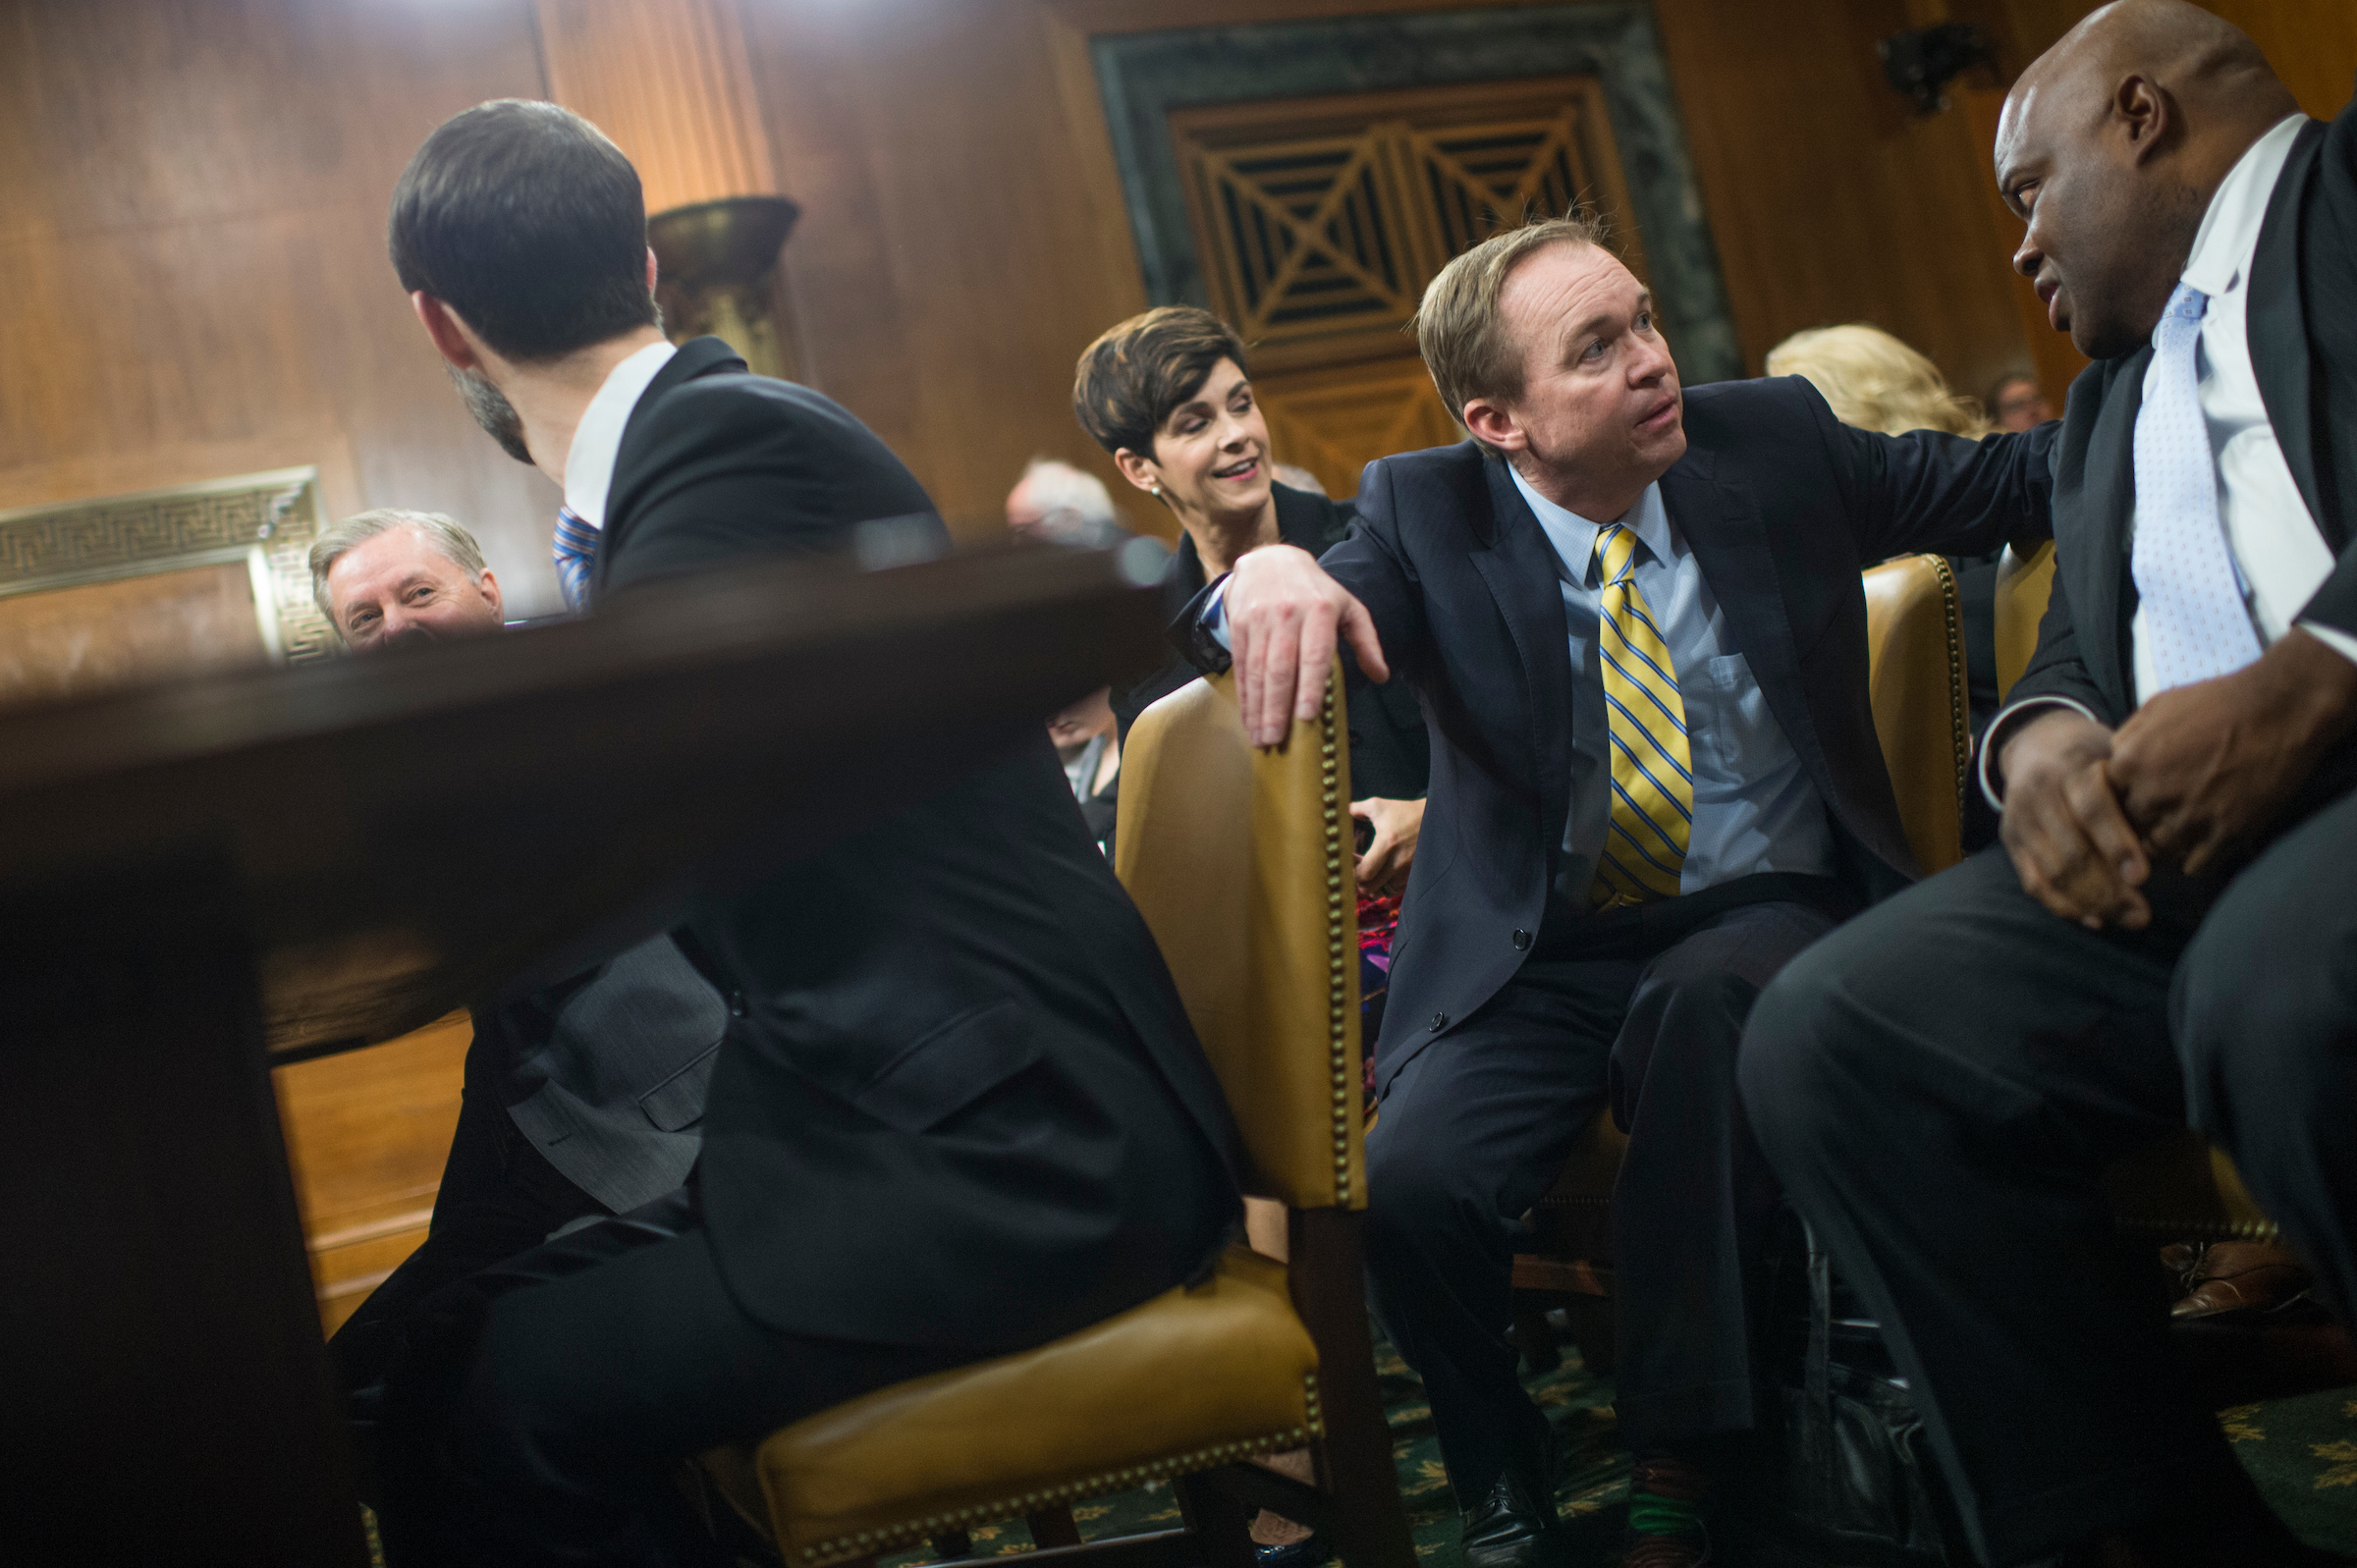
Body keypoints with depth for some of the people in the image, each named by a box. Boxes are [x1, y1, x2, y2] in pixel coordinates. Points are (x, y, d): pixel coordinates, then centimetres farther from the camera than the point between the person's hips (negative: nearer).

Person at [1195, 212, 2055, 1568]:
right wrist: (1273, 571, -41)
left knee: (1700, 1000, -36)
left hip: (1768, 916, 0)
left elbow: (2003, 479, 6)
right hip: (1536, 956, 0)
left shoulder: (1774, 441, 2)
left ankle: (1685, 1458, -18)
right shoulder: (1427, 514, -2)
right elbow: (1344, 593, -17)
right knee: (1411, 1184, -26)